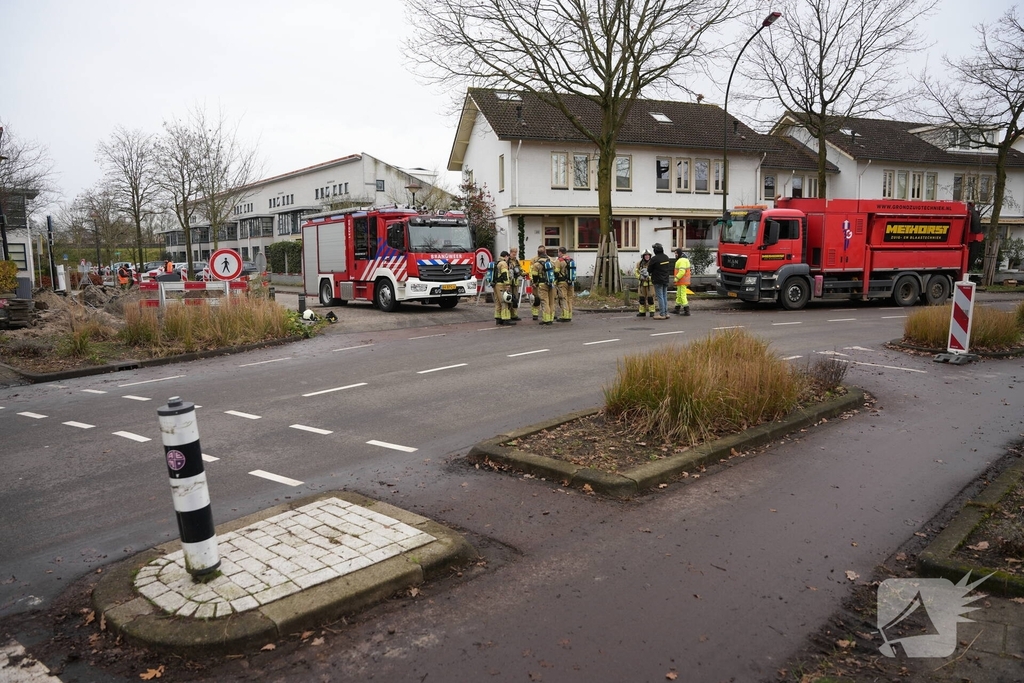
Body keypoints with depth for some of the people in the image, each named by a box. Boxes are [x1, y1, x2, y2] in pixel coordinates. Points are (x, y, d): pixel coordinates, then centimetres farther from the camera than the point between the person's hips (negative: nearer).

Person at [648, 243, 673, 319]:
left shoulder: (654, 259, -18)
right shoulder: (666, 257, 4)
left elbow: (649, 270, -10)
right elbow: (668, 268, 12)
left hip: (658, 280, -7)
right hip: (666, 279, 7)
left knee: (660, 297, -4)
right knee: (665, 297, 13)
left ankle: (662, 314, -3)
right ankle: (666, 313, 16)